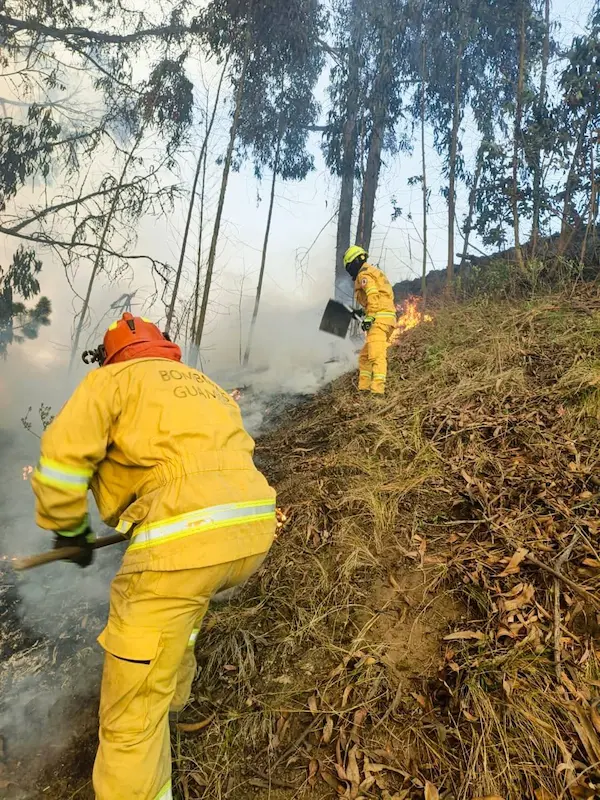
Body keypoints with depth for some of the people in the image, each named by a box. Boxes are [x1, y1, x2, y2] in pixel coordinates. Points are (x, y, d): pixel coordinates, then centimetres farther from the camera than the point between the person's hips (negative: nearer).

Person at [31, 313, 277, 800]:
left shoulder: (113, 378, 11)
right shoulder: (208, 386, 29)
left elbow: (61, 458, 1)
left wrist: (69, 530, 17)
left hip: (184, 537, -8)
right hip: (256, 529, 8)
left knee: (135, 705, 5)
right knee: (185, 594, 38)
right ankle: (173, 692, 56)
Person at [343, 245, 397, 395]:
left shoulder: (364, 274, -3)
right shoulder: (373, 272, 28)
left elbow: (373, 297, -17)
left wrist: (369, 317, -21)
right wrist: (363, 313, 25)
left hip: (379, 319, -11)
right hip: (385, 318, 11)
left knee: (376, 355, -19)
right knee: (365, 356, 13)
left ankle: (378, 388, -26)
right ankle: (364, 387, 12)